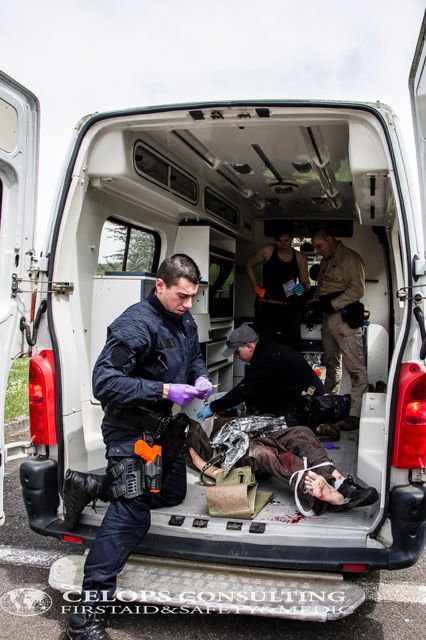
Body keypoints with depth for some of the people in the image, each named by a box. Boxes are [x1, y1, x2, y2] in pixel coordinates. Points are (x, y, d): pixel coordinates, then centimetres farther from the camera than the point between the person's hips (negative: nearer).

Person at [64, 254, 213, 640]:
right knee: (133, 511, -14)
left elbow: (194, 358, 20)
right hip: (131, 431, -9)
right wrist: (165, 390, -31)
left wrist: (200, 378, -4)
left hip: (166, 428, 9)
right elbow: (105, 382, -26)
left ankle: (90, 487, 25)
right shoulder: (136, 324, -22)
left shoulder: (185, 320, 5)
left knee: (173, 494, 21)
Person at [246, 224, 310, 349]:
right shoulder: (267, 251, -1)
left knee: (293, 346, 2)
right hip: (267, 307, -2)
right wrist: (256, 288, 5)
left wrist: (302, 287, -10)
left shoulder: (300, 258, 6)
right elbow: (249, 265, 14)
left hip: (290, 308, 3)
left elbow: (306, 282, 14)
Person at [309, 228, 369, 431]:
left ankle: (356, 413, -9)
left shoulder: (350, 258, -7)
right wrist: (315, 304, 7)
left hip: (345, 317, -9)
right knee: (331, 363, 16)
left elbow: (357, 289, -15)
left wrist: (331, 304, -18)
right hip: (328, 318, 9)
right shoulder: (325, 262, 20)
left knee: (355, 367, -9)